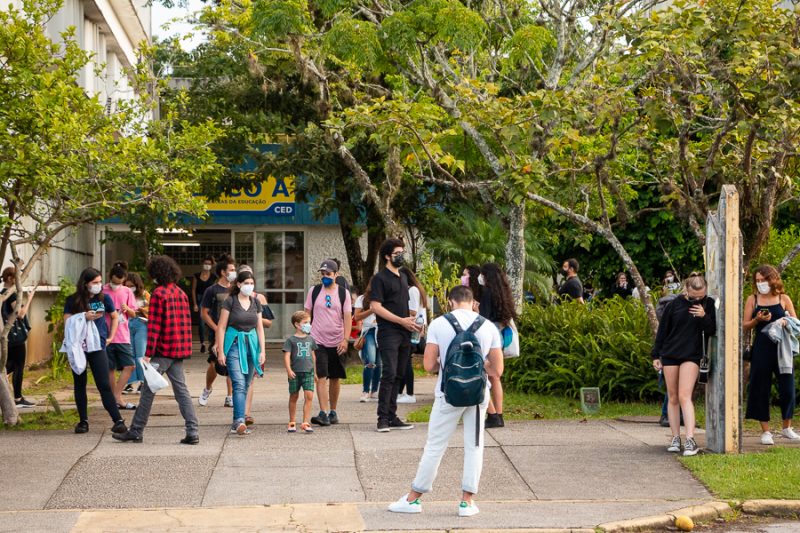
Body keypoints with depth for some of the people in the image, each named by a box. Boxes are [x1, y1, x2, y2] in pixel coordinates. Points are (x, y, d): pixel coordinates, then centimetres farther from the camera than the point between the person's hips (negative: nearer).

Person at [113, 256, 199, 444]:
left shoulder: (158, 293, -11)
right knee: (181, 389, 7)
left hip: (164, 350, -7)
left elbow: (154, 325, -15)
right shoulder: (181, 293, 12)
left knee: (148, 390, 2)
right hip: (180, 351, 7)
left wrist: (148, 354, -15)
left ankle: (136, 431, 8)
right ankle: (192, 431, 0)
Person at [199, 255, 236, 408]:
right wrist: (217, 329, -12)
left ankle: (230, 398, 6)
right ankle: (208, 389, 20)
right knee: (215, 364, -7)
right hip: (217, 335, -4)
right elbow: (204, 313, -4)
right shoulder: (212, 291, -3)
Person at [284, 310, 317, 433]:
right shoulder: (291, 340, -2)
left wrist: (315, 371, 20)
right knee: (294, 397, 9)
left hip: (308, 372, 3)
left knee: (309, 396, -12)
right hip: (295, 373, -3)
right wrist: (289, 370, -21)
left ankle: (306, 423, -12)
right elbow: (287, 355, -9)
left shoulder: (310, 339, 11)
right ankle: (292, 423, 22)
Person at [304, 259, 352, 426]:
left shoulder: (343, 293, 2)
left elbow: (348, 317, -2)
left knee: (335, 378, 10)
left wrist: (346, 339, -11)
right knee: (321, 377, -12)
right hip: (318, 341, -1)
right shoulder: (314, 291, 5)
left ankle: (333, 412, 23)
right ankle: (323, 414, -17)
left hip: (337, 342, 1)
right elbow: (307, 314, 10)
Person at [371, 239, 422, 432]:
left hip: (404, 334, 8)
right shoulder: (380, 278, -6)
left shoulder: (403, 277, 19)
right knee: (389, 374, -13)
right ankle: (382, 418, -11)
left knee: (398, 376, 8)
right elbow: (375, 306, -14)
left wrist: (412, 322, 8)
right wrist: (401, 321, -15)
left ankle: (392, 416, 13)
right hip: (388, 334, -8)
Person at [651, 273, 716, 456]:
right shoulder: (675, 304, 0)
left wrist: (704, 316, -18)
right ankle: (675, 438, 12)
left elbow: (712, 330, 0)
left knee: (684, 396, -14)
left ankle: (690, 440, -19)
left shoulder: (708, 304, 0)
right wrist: (656, 355, 6)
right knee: (673, 398, 5)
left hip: (691, 355, -2)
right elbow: (662, 330, 6)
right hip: (670, 354, 2)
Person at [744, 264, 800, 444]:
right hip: (761, 350, 0)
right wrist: (757, 320, -15)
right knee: (761, 389, 1)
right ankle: (765, 431, 11)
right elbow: (745, 327, 4)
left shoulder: (784, 299, 5)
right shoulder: (752, 299, 5)